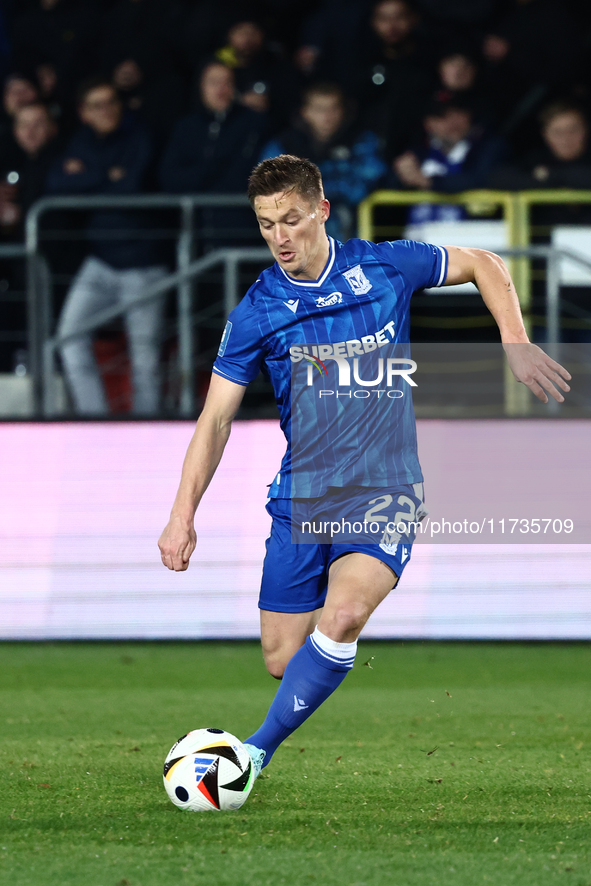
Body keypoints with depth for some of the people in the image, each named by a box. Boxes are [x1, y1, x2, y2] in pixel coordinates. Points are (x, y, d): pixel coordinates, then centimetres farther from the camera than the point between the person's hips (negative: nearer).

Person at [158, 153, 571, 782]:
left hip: (385, 488, -2)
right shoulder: (257, 312, -1)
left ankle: (257, 752, -22)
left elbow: (484, 266, 14)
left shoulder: (385, 267, -2)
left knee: (342, 616, -28)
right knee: (283, 660, -2)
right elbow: (216, 418, 1)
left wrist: (516, 346, 1)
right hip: (302, 495, 2)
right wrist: (183, 514, -8)